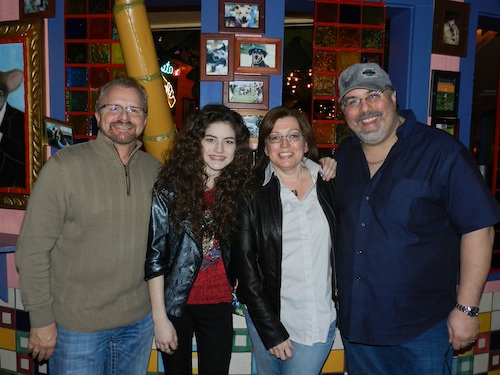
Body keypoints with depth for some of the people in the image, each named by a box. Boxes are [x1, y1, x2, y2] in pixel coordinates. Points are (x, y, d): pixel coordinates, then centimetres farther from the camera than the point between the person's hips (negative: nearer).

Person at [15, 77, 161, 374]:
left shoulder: (155, 169, 0)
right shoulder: (64, 167, -14)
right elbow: (32, 251, -12)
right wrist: (42, 320, -10)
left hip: (139, 320, 4)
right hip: (77, 326, -4)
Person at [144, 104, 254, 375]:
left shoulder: (240, 188, -4)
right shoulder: (170, 188, -11)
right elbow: (154, 255, -9)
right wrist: (160, 317, -9)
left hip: (219, 305, 2)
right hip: (175, 302, -1)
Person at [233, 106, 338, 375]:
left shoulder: (328, 186, 1)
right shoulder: (252, 194, -7)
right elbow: (246, 266, -7)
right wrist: (271, 331, -8)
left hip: (320, 319, 1)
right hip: (267, 316, -1)